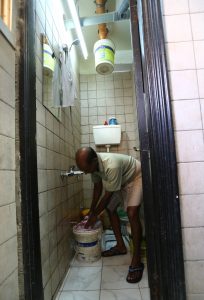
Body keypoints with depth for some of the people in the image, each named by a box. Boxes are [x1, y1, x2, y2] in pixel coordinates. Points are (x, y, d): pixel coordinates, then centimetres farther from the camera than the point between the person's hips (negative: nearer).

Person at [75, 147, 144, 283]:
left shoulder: (111, 166, -42)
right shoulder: (93, 164, -18)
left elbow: (108, 195, -28)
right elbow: (98, 186, -2)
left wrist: (95, 214, -14)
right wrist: (91, 209, 2)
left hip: (135, 177, -8)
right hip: (120, 179, 8)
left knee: (132, 213, -22)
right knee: (110, 208, 8)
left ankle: (137, 262, -10)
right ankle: (120, 246, 23)